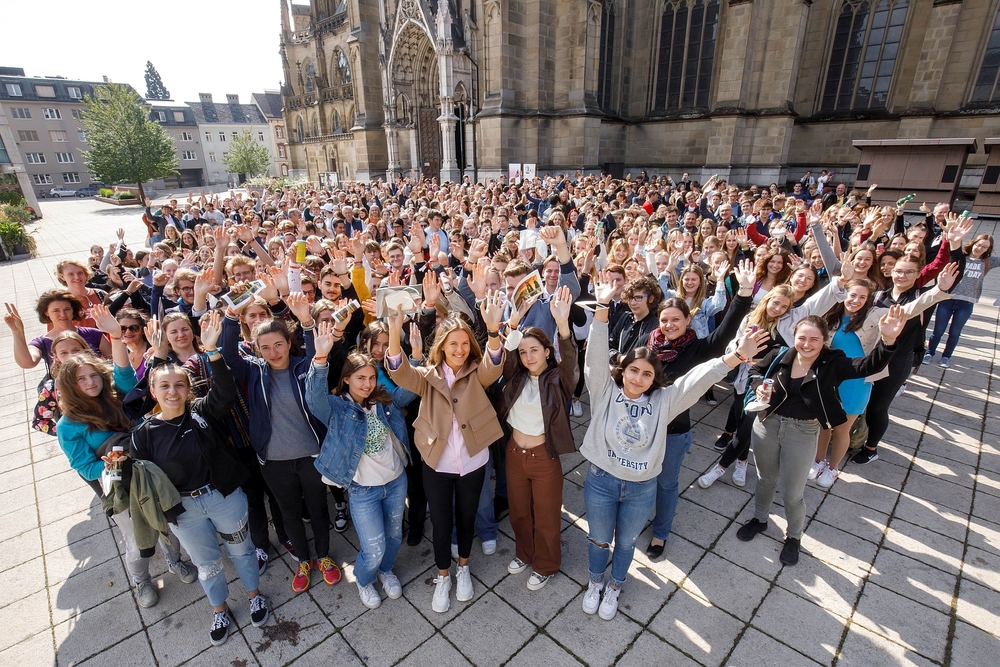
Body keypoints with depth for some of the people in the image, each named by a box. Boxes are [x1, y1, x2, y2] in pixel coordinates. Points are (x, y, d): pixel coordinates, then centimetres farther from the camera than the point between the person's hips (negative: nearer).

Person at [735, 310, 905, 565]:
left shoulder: (832, 363, -14)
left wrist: (887, 340, -46)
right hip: (766, 426, 2)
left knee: (792, 494, 12)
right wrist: (758, 387, -16)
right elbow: (755, 372, 5)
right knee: (765, 480, 23)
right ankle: (759, 519, 49)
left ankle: (793, 537, 41)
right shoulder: (779, 356, -11)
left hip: (803, 434, -1)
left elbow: (870, 365, -29)